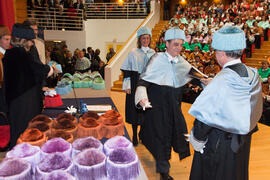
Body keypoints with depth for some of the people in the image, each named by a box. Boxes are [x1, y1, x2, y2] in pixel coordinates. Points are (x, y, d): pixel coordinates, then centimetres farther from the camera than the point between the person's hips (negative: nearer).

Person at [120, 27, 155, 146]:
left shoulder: (153, 53, 7)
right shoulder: (133, 53, -1)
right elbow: (127, 70, -3)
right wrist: (127, 86, -9)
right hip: (135, 84, -2)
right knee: (135, 110, 2)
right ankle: (135, 136, 15)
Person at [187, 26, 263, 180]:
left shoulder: (220, 81, -28)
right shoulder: (253, 75, -7)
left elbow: (205, 116, -25)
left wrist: (197, 139, -10)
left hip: (218, 141, -7)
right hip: (243, 139, 7)